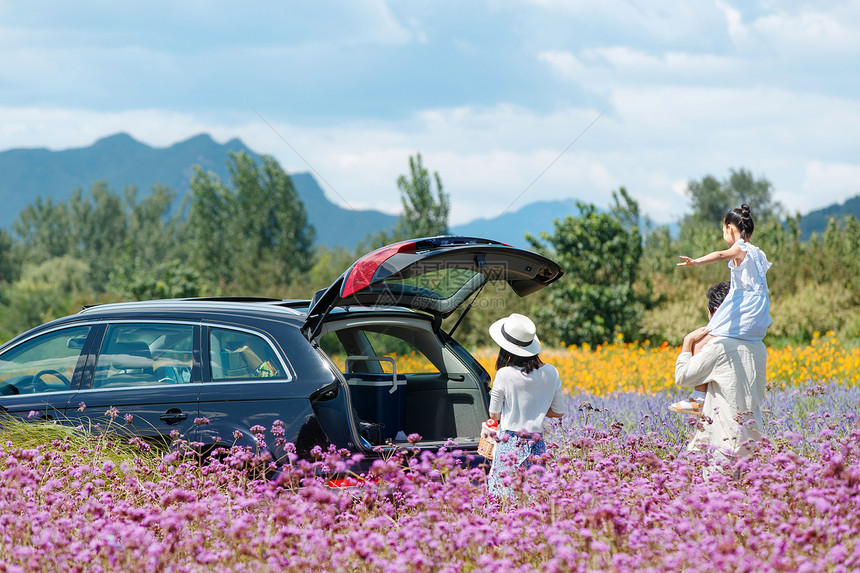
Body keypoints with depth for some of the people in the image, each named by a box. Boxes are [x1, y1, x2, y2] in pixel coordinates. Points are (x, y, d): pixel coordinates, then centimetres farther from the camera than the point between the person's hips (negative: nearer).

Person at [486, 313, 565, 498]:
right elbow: (558, 412, 10)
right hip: (536, 445, 4)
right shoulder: (551, 373, 1)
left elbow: (494, 415, -2)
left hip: (509, 444, -4)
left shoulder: (504, 375, -10)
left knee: (503, 497, 0)